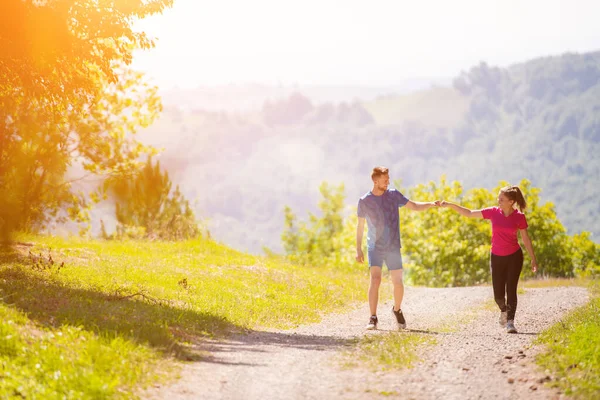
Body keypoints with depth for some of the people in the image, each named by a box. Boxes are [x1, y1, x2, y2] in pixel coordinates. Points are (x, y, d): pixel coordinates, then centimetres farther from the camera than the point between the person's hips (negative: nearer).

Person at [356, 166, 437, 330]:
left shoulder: (394, 195, 0)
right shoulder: (364, 201, -2)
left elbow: (414, 206, 1)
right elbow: (360, 226, 6)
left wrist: (431, 204, -17)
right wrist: (358, 249, 5)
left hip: (393, 248, 2)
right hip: (375, 248, -2)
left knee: (398, 282, 2)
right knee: (375, 280, -18)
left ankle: (397, 310, 30)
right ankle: (373, 318, -16)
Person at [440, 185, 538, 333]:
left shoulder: (519, 217, -8)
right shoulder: (493, 212, -4)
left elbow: (526, 239, 0)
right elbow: (469, 213, -1)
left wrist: (533, 259, 1)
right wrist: (450, 205, -8)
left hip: (514, 257, -2)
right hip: (496, 257, 2)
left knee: (511, 290, -10)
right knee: (498, 295, 2)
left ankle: (510, 322, -8)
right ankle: (504, 310, 34)